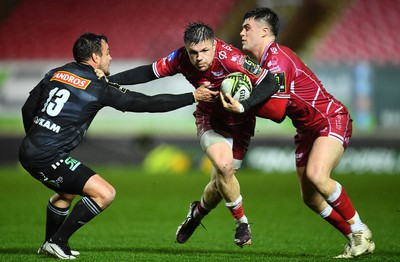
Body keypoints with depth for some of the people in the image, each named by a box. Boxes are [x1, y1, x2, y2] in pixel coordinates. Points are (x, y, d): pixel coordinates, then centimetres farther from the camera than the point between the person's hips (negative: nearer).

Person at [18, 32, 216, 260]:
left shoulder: (56, 74, 10)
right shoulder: (100, 89, -7)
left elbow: (28, 108, 16)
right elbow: (147, 103, -5)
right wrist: (193, 97, 2)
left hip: (28, 150, 9)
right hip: (49, 157, -9)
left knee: (67, 192, 32)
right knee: (105, 194, -9)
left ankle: (49, 245, 39)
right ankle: (57, 242, -2)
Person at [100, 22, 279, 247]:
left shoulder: (229, 58, -32)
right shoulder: (181, 59, -20)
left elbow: (270, 83, -31)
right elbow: (148, 72, -7)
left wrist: (242, 106, -44)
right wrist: (109, 80, -15)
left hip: (239, 122, -1)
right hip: (209, 118, 1)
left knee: (222, 181, 0)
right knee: (223, 166, -24)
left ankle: (198, 212, 36)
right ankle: (242, 223, -1)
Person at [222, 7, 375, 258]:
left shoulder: (278, 57, -19)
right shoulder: (265, 61, 9)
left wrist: (243, 106, -32)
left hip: (332, 120, -10)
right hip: (308, 130, 10)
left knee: (316, 174, -31)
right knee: (310, 198, 0)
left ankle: (360, 231, -16)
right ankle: (355, 239, 13)